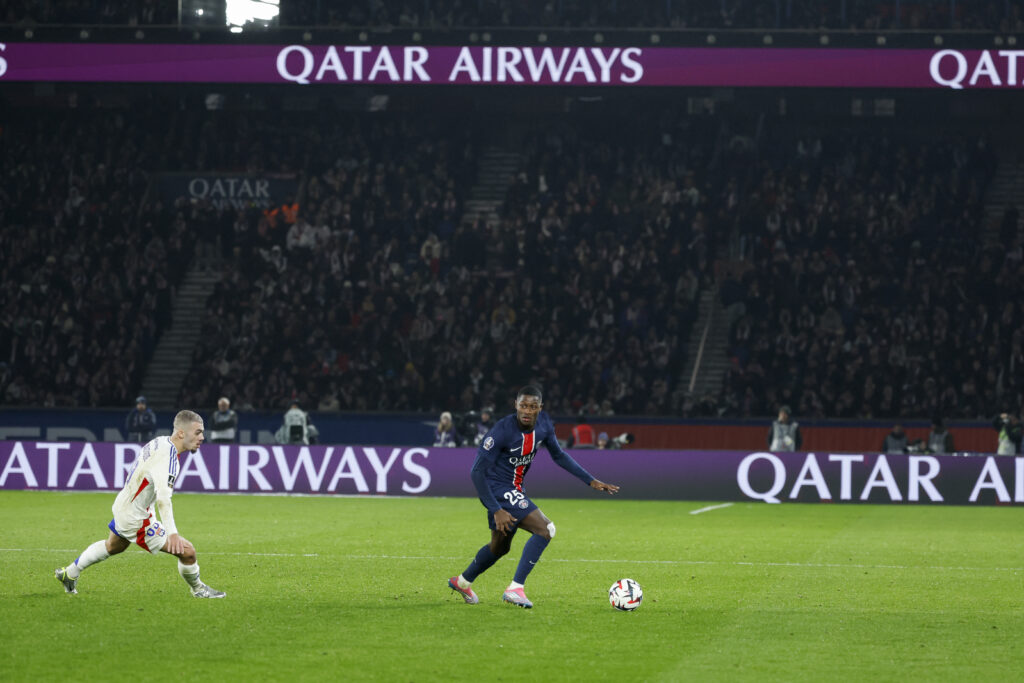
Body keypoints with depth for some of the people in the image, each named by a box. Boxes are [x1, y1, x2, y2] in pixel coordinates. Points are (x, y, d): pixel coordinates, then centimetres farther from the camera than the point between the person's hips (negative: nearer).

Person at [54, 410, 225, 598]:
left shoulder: (160, 442, 1)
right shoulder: (167, 455, -30)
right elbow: (163, 497, -43)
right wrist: (171, 532, -53)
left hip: (122, 507, 10)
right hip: (135, 519, -10)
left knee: (113, 547, 37)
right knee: (187, 551, -12)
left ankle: (69, 573, 53)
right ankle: (198, 589, 14)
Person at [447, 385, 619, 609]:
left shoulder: (544, 424, -7)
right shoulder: (503, 430, -27)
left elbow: (558, 455, 11)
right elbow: (477, 471, -24)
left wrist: (591, 481, 7)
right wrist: (496, 511, -29)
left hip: (514, 489, 8)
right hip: (497, 489, -8)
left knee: (500, 547, 25)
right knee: (545, 529, -21)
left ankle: (462, 582, 47)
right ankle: (515, 588, -18)